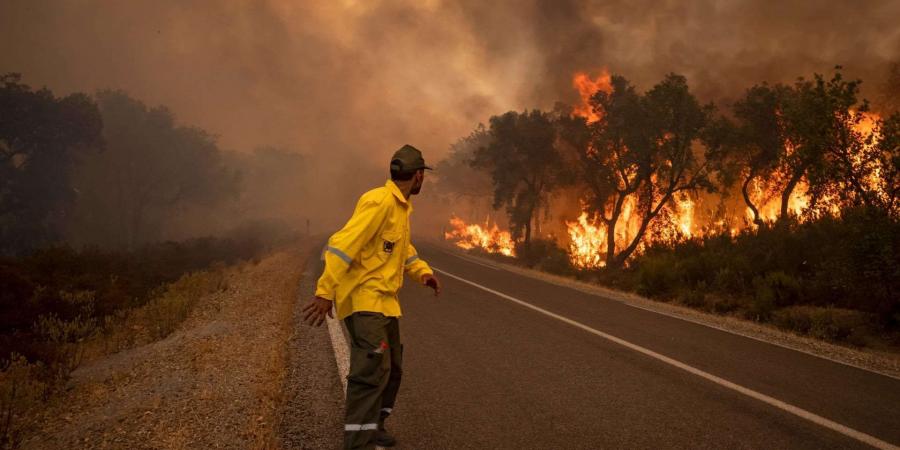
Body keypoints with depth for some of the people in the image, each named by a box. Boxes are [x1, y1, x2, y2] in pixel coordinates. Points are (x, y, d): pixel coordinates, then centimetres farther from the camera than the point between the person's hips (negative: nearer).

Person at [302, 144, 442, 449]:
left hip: (384, 300, 10)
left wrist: (422, 272, 7)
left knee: (392, 367, 17)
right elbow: (344, 244, -24)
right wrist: (325, 292, -29)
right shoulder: (379, 201, -18)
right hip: (363, 298, -10)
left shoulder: (401, 206, 14)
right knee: (373, 367, -18)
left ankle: (372, 425, 32)